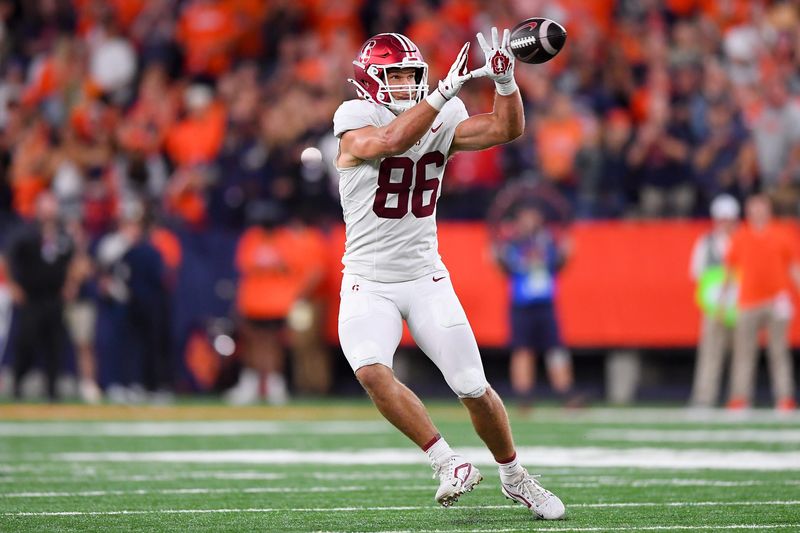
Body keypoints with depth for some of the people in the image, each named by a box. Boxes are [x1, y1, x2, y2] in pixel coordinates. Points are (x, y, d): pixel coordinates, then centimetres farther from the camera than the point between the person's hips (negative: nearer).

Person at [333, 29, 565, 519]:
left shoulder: (442, 120, 2)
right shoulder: (355, 120, -11)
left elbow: (508, 129, -5)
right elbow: (392, 140, -31)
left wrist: (506, 81, -21)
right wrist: (446, 91, -36)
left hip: (426, 278, 3)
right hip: (368, 285, -3)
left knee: (474, 388, 1)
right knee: (372, 372, -29)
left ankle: (515, 478, 22)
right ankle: (449, 463, -19)